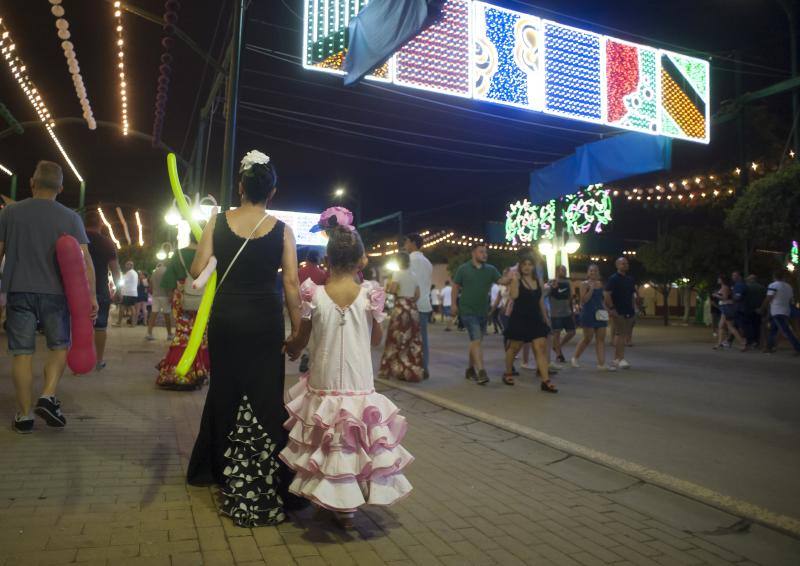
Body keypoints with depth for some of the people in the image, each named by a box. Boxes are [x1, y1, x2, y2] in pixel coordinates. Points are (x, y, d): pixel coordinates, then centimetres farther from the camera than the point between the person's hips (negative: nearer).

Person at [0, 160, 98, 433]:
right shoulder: (71, 218, 0)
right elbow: (84, 258, -7)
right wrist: (91, 294, -7)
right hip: (56, 292, -1)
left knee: (22, 352, 5)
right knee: (60, 346, 14)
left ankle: (24, 416, 8)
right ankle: (48, 396, -4)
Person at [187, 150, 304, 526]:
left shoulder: (218, 222, -2)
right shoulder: (282, 230, -4)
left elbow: (197, 270, -3)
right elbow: (291, 284, -7)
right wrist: (297, 330, 0)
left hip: (225, 317, 2)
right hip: (265, 320, -2)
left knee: (224, 390, 18)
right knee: (265, 397, 5)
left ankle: (212, 467, 35)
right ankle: (264, 483, 7)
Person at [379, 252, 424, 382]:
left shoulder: (398, 274, -6)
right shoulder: (414, 275, 12)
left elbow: (392, 290, -17)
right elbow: (417, 295, 10)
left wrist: (387, 289, 3)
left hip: (400, 308, -6)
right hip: (413, 309, 6)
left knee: (398, 340, 3)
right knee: (413, 341, 7)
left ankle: (398, 370, 7)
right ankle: (414, 371, 9)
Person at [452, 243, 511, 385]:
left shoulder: (491, 269, 4)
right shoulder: (463, 269, -3)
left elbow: (502, 281, -9)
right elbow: (456, 286, 3)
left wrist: (512, 275, -30)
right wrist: (454, 304, -1)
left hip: (483, 311, 5)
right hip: (468, 310, -5)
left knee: (476, 341, 15)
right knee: (476, 340, -16)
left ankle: (471, 368, 30)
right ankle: (481, 372, -20)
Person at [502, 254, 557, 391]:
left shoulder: (539, 281, 8)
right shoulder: (516, 279, -6)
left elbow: (541, 301, 16)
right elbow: (513, 296, -24)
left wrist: (546, 318, 16)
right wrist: (515, 279, -26)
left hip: (536, 319, 4)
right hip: (519, 319, -4)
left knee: (541, 348, -5)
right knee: (514, 347, 9)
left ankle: (545, 381, -8)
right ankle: (508, 373, 30)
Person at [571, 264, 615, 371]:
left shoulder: (600, 284, 13)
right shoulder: (584, 284, -6)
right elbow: (583, 300, -14)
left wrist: (605, 309, 10)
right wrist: (591, 289, -20)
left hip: (600, 314, 6)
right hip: (588, 314, -6)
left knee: (601, 339, 2)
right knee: (588, 338, -2)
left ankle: (601, 364, 4)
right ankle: (574, 358, 17)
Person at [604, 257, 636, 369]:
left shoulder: (630, 279, 16)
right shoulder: (613, 279, -6)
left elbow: (633, 295, 21)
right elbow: (607, 295, -12)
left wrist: (634, 308, 12)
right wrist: (612, 309, -17)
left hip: (629, 312, 7)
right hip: (618, 312, -7)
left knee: (626, 335, 9)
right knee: (620, 334, -10)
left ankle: (616, 358, 16)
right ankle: (621, 359, -10)